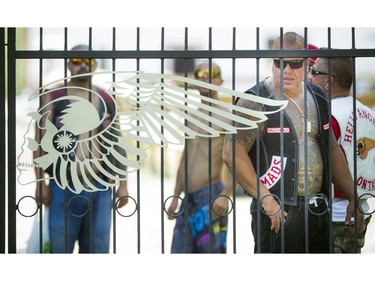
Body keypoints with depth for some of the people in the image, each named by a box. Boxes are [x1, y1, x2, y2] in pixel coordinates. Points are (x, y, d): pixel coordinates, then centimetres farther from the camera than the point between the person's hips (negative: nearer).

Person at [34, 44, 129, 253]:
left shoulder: (106, 100, 11)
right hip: (64, 189, -3)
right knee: (59, 249, -5)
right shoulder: (53, 96, 3)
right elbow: (41, 141, -1)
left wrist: (123, 184, 8)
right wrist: (41, 182, -8)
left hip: (100, 189, 3)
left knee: (97, 250, 7)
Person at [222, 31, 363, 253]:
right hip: (278, 212, -7)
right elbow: (233, 154, -18)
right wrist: (266, 199, -21)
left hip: (319, 210, 7)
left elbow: (333, 150, 21)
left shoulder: (318, 98, 14)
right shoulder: (256, 101, -8)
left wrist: (353, 197, 16)